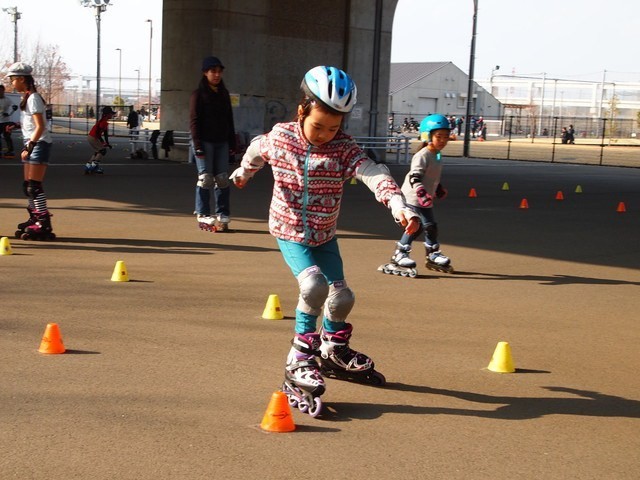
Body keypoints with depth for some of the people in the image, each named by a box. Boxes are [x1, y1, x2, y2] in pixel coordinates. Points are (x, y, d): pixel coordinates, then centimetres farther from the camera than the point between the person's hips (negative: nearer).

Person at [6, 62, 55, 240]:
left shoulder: (33, 98, -14)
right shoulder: (26, 97, 15)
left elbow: (40, 126, -20)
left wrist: (29, 147, -22)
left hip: (39, 144, -10)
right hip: (32, 144, 10)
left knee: (34, 186, -12)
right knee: (28, 185, 11)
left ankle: (44, 225, -11)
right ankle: (35, 220, 19)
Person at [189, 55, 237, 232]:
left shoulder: (224, 93, 13)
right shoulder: (198, 94, -4)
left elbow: (229, 119, 16)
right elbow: (194, 121, -8)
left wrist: (232, 142, 10)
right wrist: (197, 145, -15)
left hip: (221, 143, 5)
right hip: (205, 142, -5)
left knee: (222, 179, 2)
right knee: (206, 179, -4)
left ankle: (222, 216, 8)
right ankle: (203, 217, 3)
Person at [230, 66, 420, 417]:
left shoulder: (344, 149, -14)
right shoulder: (280, 136, -12)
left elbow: (375, 175, -31)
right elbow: (258, 149, 12)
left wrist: (399, 206, -48)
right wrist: (243, 172, 33)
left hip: (324, 235, 3)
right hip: (289, 233, -2)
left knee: (342, 296, 3)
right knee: (314, 284, -26)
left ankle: (334, 348, 35)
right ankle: (300, 359, -12)